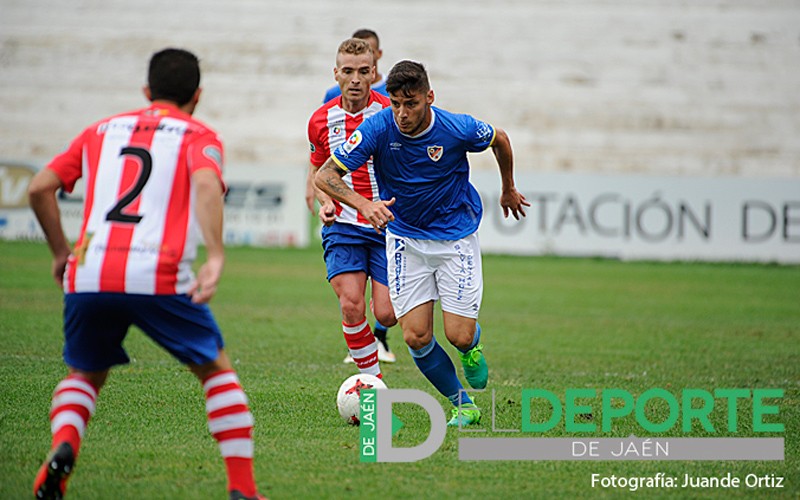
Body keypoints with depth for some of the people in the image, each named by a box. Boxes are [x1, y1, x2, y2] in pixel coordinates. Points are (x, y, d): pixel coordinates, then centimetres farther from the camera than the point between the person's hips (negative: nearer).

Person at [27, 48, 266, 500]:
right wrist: (216, 257, -20)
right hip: (158, 278, -3)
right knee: (216, 369, 16)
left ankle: (63, 446, -7)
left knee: (85, 375, 24)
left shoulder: (101, 132, 23)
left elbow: (40, 188, 15)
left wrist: (61, 252, 26)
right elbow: (206, 184, -11)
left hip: (88, 274, 3)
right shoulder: (199, 136, 11)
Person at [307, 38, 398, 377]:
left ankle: (378, 338, 30)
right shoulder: (321, 120, 3)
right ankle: (372, 380, 1)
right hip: (342, 225, 2)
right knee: (351, 305, -15)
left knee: (386, 314, -8)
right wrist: (325, 202, 0)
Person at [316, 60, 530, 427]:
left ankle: (473, 346, 31)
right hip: (405, 238, 1)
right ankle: (462, 404, 17)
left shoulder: (459, 129, -21)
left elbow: (500, 140, 2)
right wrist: (363, 204, -39)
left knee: (459, 336, -8)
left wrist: (508, 189, 18)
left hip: (456, 235, -1)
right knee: (416, 337, -6)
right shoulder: (377, 129, -20)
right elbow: (325, 175, -21)